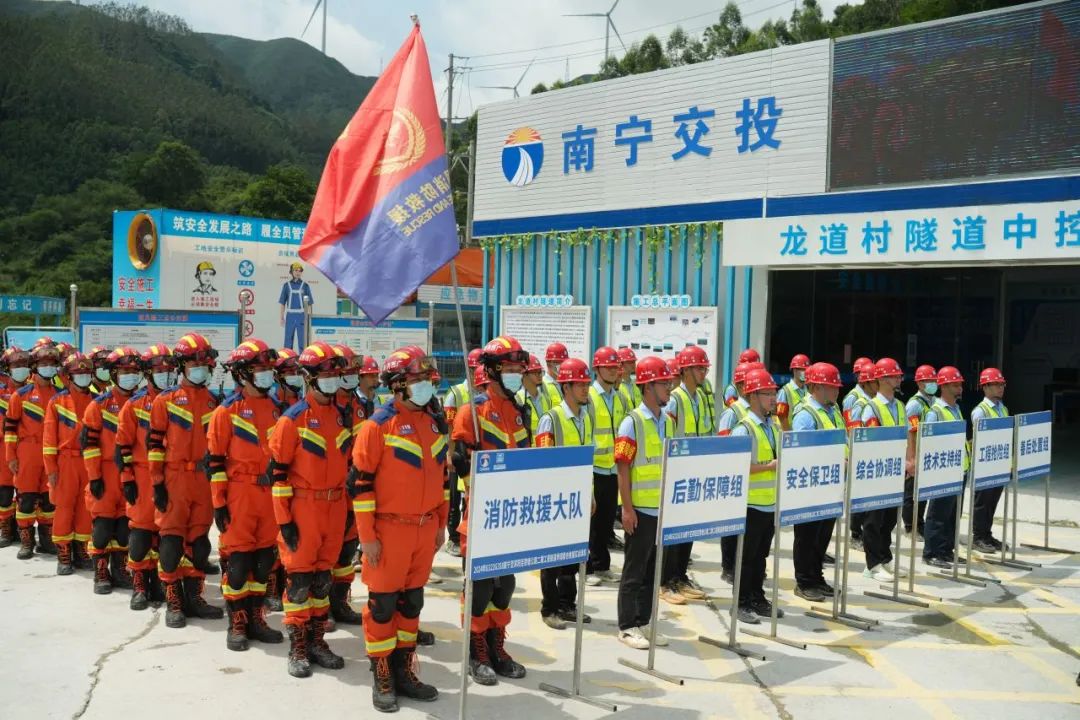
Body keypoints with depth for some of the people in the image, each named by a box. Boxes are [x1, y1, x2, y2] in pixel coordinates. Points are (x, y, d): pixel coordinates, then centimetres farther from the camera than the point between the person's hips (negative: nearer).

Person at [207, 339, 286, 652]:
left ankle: (256, 618, 22)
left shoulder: (275, 409, 11)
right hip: (240, 494, -5)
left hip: (271, 494, 5)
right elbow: (215, 460, -5)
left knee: (265, 557, 10)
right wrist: (218, 503, -9)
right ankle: (237, 623, 12)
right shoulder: (227, 411, -5)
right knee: (238, 558, 0)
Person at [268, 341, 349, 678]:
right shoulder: (292, 419, -10)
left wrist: (347, 509, 15)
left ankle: (317, 640, 24)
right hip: (303, 508, -5)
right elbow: (279, 471, -10)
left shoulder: (341, 416, 8)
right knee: (299, 578, 1)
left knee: (323, 576, 13)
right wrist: (284, 520, -12)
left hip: (335, 508, 6)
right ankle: (297, 647, 12)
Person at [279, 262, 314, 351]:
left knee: (302, 340, -2)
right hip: (290, 316, 1)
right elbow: (282, 303, 7)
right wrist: (282, 318, 2)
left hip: (302, 316, -1)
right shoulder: (286, 285, 4)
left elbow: (309, 303, 4)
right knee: (288, 339, 2)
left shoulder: (305, 286, 2)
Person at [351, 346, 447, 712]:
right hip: (390, 529, -6)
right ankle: (382, 678, 16)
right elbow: (360, 482, -13)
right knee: (383, 603, 4)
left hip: (425, 529, 6)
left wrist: (441, 524, 15)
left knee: (412, 601, 14)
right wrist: (367, 536, -13)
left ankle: (404, 671, 26)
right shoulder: (379, 424, -13)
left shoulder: (436, 422, 7)